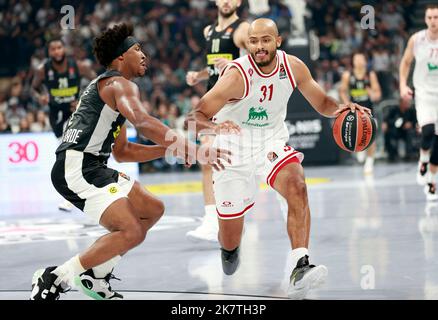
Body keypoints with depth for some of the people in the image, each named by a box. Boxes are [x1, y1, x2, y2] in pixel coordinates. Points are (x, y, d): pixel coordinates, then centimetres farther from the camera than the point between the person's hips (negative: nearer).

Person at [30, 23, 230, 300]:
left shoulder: (108, 87, 26)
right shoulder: (121, 85, -7)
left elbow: (122, 151, 28)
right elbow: (143, 122, -28)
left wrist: (169, 149, 17)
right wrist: (194, 149, -33)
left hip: (91, 167, 11)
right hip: (76, 168, -11)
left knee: (152, 210, 16)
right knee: (131, 232, -20)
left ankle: (96, 276, 16)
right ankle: (55, 280, -12)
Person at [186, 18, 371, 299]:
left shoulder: (293, 67, -11)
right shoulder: (237, 75, -24)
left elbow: (322, 103, 4)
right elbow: (194, 119, -27)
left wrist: (340, 109, -19)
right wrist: (214, 126, -50)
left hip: (272, 142, 3)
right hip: (234, 147, -3)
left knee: (297, 187, -30)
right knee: (230, 241, 6)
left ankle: (300, 269, -36)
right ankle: (230, 249, 46)